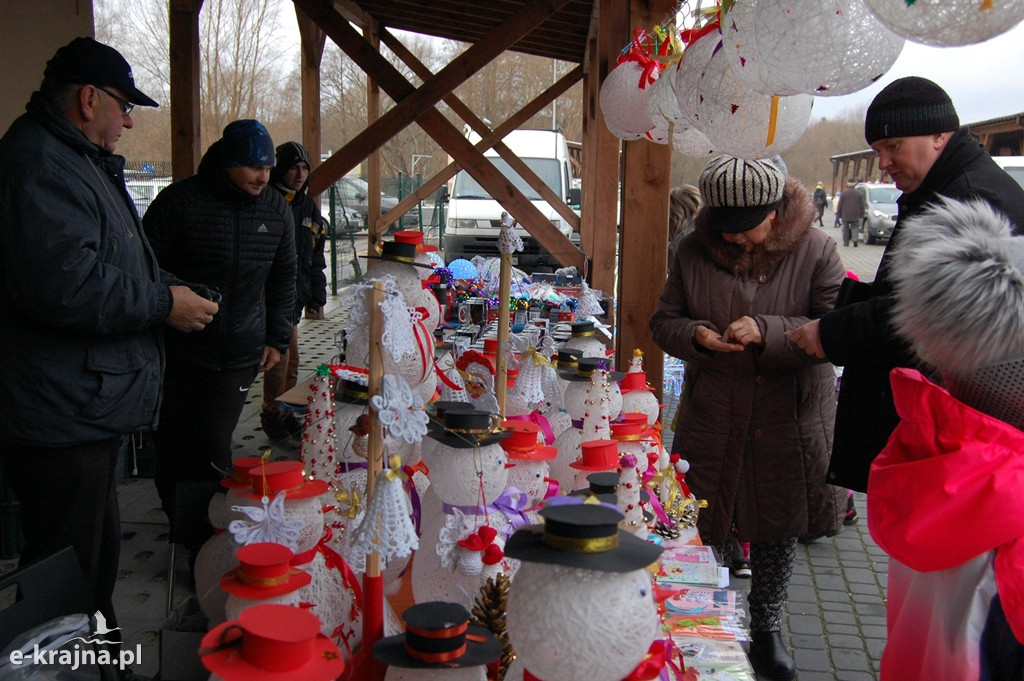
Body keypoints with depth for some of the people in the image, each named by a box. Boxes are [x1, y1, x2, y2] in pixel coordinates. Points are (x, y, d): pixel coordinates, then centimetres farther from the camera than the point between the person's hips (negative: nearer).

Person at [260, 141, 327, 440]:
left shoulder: (308, 207, 15)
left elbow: (316, 257, 20)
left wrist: (317, 297, 16)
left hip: (294, 298, 7)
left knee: (290, 361, 12)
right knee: (280, 358, -8)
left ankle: (284, 414, 23)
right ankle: (272, 415, 7)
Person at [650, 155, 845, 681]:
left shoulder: (815, 250, -8)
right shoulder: (695, 250, -2)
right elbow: (663, 322, 4)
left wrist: (767, 332, -28)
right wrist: (694, 335, -19)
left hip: (789, 418, -1)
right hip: (711, 415, 1)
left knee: (778, 528, 13)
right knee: (703, 525, 9)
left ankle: (766, 627, 34)